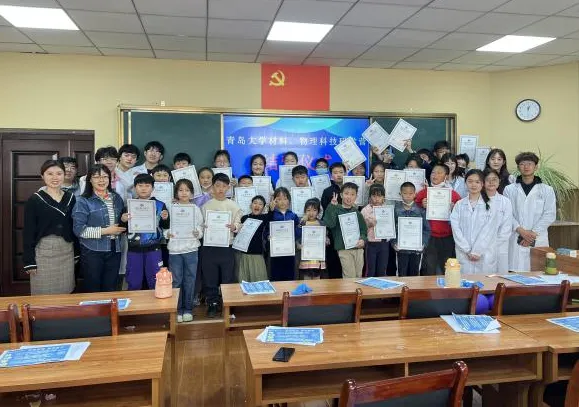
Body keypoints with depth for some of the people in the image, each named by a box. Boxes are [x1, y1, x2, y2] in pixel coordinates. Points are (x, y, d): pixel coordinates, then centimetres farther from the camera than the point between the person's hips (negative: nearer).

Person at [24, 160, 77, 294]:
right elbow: (28, 232, -6)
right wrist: (29, 261, -11)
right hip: (43, 251, -3)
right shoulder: (34, 200, -5)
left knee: (66, 294, 12)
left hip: (67, 251, 4)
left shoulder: (71, 198, 6)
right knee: (44, 295, 4)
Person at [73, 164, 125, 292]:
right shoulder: (84, 201, -7)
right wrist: (105, 231, -16)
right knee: (92, 291, 7)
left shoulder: (117, 198, 10)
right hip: (92, 252, -4)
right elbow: (79, 229, -15)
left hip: (114, 251, 5)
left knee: (110, 290, 13)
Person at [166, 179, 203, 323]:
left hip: (191, 248, 1)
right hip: (175, 249, -1)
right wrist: (167, 233, -18)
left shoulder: (196, 209, 4)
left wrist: (198, 233, -15)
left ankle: (188, 309, 20)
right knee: (176, 280, 4)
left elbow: (201, 227, 5)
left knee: (190, 280, 7)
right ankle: (177, 310, 16)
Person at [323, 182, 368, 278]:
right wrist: (332, 206, -21)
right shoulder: (336, 210, -2)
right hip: (344, 248, -4)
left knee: (359, 276, 11)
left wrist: (363, 240, -7)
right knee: (350, 277, -6)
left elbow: (364, 229, 13)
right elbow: (329, 224, -19)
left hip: (358, 248, 5)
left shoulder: (357, 212, 11)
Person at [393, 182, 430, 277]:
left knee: (414, 273, 11)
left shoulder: (420, 210, 0)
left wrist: (423, 243, -10)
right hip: (401, 248, 0)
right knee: (402, 274, 6)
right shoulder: (396, 209, -1)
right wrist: (394, 243, -11)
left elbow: (427, 229, 2)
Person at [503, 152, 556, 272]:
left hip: (538, 240, 1)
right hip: (516, 239, 0)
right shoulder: (509, 189, 7)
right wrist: (521, 231, -12)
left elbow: (550, 215, 1)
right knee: (515, 273, -2)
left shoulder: (547, 190, 8)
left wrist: (533, 233, -9)